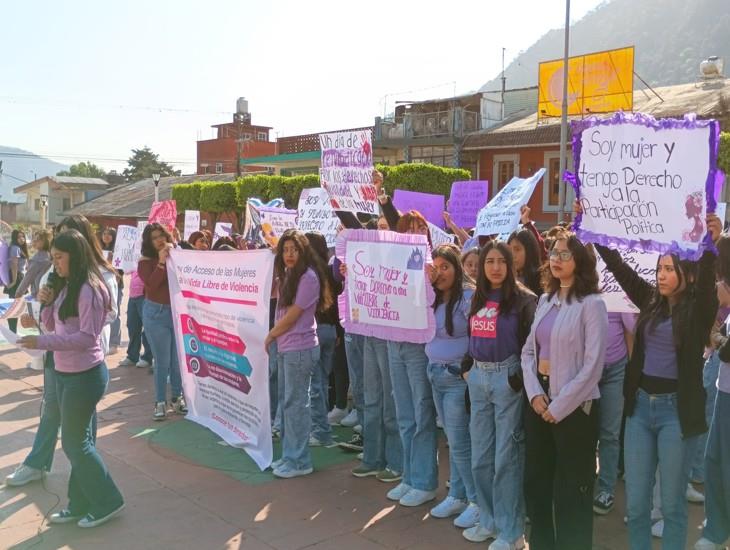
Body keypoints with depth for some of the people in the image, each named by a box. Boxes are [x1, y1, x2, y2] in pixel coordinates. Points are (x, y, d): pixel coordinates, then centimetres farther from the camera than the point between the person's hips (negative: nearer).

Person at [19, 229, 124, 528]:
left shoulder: (88, 290, -18)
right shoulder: (64, 286, 9)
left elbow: (87, 337, -23)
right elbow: (52, 326, 14)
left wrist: (41, 342, -24)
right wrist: (46, 303, -4)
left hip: (84, 375, -9)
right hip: (65, 373, 9)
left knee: (74, 443, 0)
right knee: (78, 440, 16)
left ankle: (107, 502, 15)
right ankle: (81, 504, 28)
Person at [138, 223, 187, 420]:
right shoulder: (145, 262, -3)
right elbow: (151, 285, -19)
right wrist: (161, 263, -23)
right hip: (156, 314, -3)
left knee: (178, 359, 10)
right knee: (162, 361, -1)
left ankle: (177, 398, 24)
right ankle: (160, 402, 11)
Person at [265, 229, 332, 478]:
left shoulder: (308, 277, -14)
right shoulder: (288, 275, 14)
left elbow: (292, 316, -13)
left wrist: (270, 335, -1)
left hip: (300, 348, -9)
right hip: (284, 347, 9)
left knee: (295, 403, -4)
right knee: (286, 402, 12)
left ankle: (300, 461, 5)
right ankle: (289, 455, 22)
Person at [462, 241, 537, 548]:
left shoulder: (523, 298, -8)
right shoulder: (477, 299, 10)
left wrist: (521, 377, -16)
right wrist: (467, 368, 11)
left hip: (507, 378, -6)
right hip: (478, 378, 7)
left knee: (506, 456, 0)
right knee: (480, 455, 13)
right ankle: (489, 520, 29)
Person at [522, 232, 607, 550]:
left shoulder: (591, 304, -11)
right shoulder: (545, 299, 9)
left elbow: (592, 366, -16)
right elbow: (528, 350, 8)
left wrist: (558, 406, -15)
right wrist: (535, 394, -7)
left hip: (573, 405, -6)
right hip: (538, 398, 6)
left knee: (571, 487, 7)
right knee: (535, 480, 15)